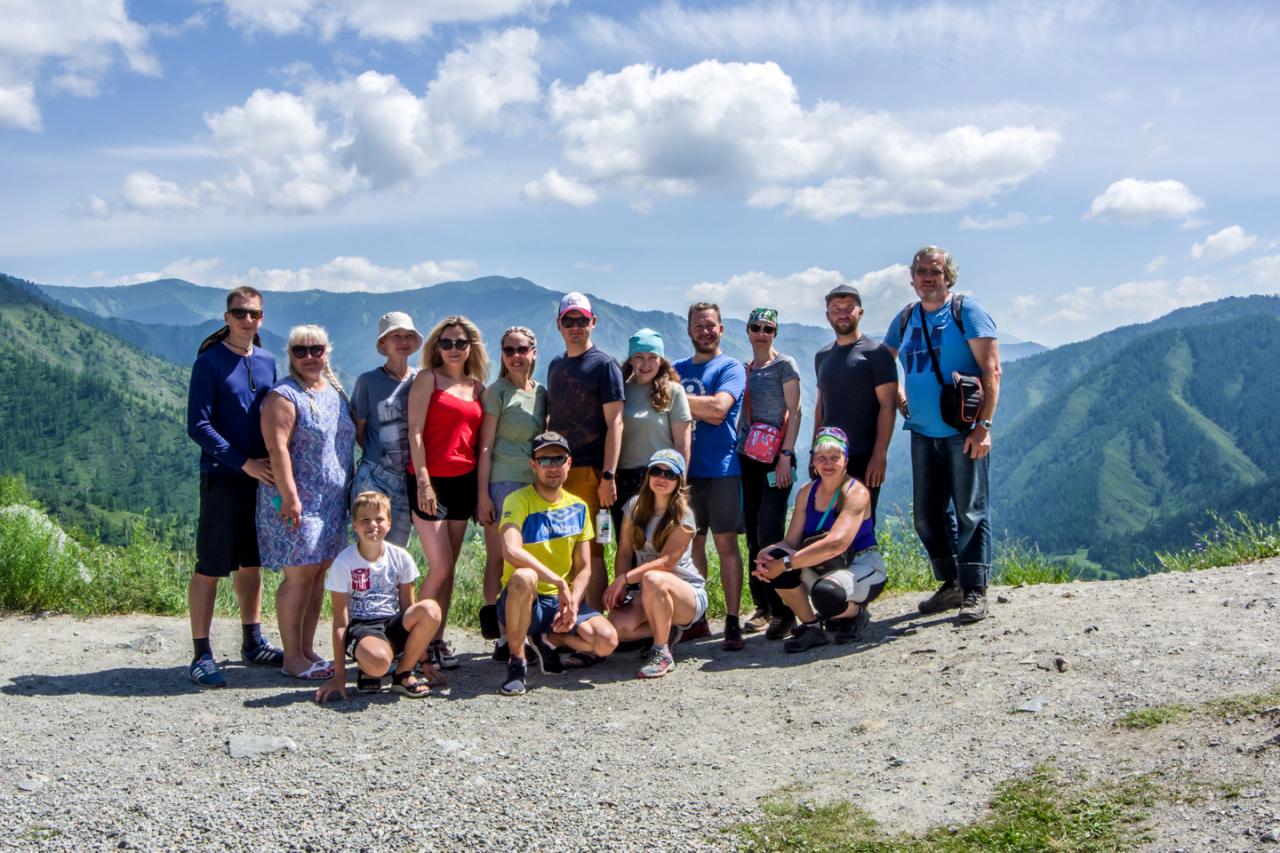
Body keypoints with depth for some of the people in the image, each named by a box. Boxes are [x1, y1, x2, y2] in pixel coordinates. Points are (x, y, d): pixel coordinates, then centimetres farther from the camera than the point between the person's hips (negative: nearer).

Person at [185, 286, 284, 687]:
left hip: (262, 475, 6)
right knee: (209, 567, -2)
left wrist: (275, 462, 6)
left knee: (252, 563, 14)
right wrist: (244, 463, -17)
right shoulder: (209, 362, -7)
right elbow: (198, 426, -12)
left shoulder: (266, 361, 11)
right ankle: (201, 655, 5)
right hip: (222, 478, -6)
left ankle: (253, 643, 25)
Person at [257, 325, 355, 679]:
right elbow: (277, 448, -17)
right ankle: (292, 658, 3)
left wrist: (350, 487, 19)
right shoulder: (284, 395, -8)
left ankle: (307, 650, 19)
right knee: (299, 574, -5)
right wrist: (289, 496, -22)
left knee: (318, 573, 10)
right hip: (298, 501, -7)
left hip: (332, 501, 8)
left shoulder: (336, 392, 16)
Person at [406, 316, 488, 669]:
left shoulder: (478, 387, 13)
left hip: (464, 481, 5)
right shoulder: (428, 378, -1)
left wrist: (482, 487, 10)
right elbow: (415, 431, -8)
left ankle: (437, 639, 17)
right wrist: (423, 481, -15)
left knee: (449, 567, 8)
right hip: (429, 481, -5)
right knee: (440, 567, -9)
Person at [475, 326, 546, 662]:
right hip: (502, 483, -5)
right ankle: (501, 638, 1)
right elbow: (486, 446, -5)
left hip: (535, 484, 5)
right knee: (499, 558, -3)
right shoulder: (497, 392, -1)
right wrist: (483, 494, -11)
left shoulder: (542, 393, 14)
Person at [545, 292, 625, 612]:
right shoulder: (555, 365, 18)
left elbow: (614, 423, -8)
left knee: (590, 551, -4)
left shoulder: (604, 364, -1)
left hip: (588, 470, -6)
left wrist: (608, 476, -16)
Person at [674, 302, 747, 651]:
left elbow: (718, 407, -15)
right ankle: (694, 618, 15)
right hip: (684, 468, 4)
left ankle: (732, 621, 0)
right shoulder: (678, 368, 16)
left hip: (720, 468, -4)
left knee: (726, 543, -4)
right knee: (692, 543, 8)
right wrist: (703, 409, -10)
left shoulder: (731, 368, 1)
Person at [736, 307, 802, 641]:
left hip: (776, 458, -6)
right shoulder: (744, 369, 15)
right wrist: (736, 454, 12)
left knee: (770, 535, -12)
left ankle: (783, 612, -5)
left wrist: (786, 456, -15)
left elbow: (794, 413, -7)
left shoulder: (784, 365, -1)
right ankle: (763, 607, 15)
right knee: (753, 537, 7)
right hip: (747, 458, 6)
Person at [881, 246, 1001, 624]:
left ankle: (974, 592, 3)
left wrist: (983, 425, -17)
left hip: (962, 432, -6)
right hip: (923, 433, 6)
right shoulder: (905, 318, 13)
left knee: (970, 511, -3)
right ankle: (951, 584, 23)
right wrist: (900, 402, 13)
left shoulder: (966, 310, -4)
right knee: (928, 514, 9)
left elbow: (991, 370, -10)